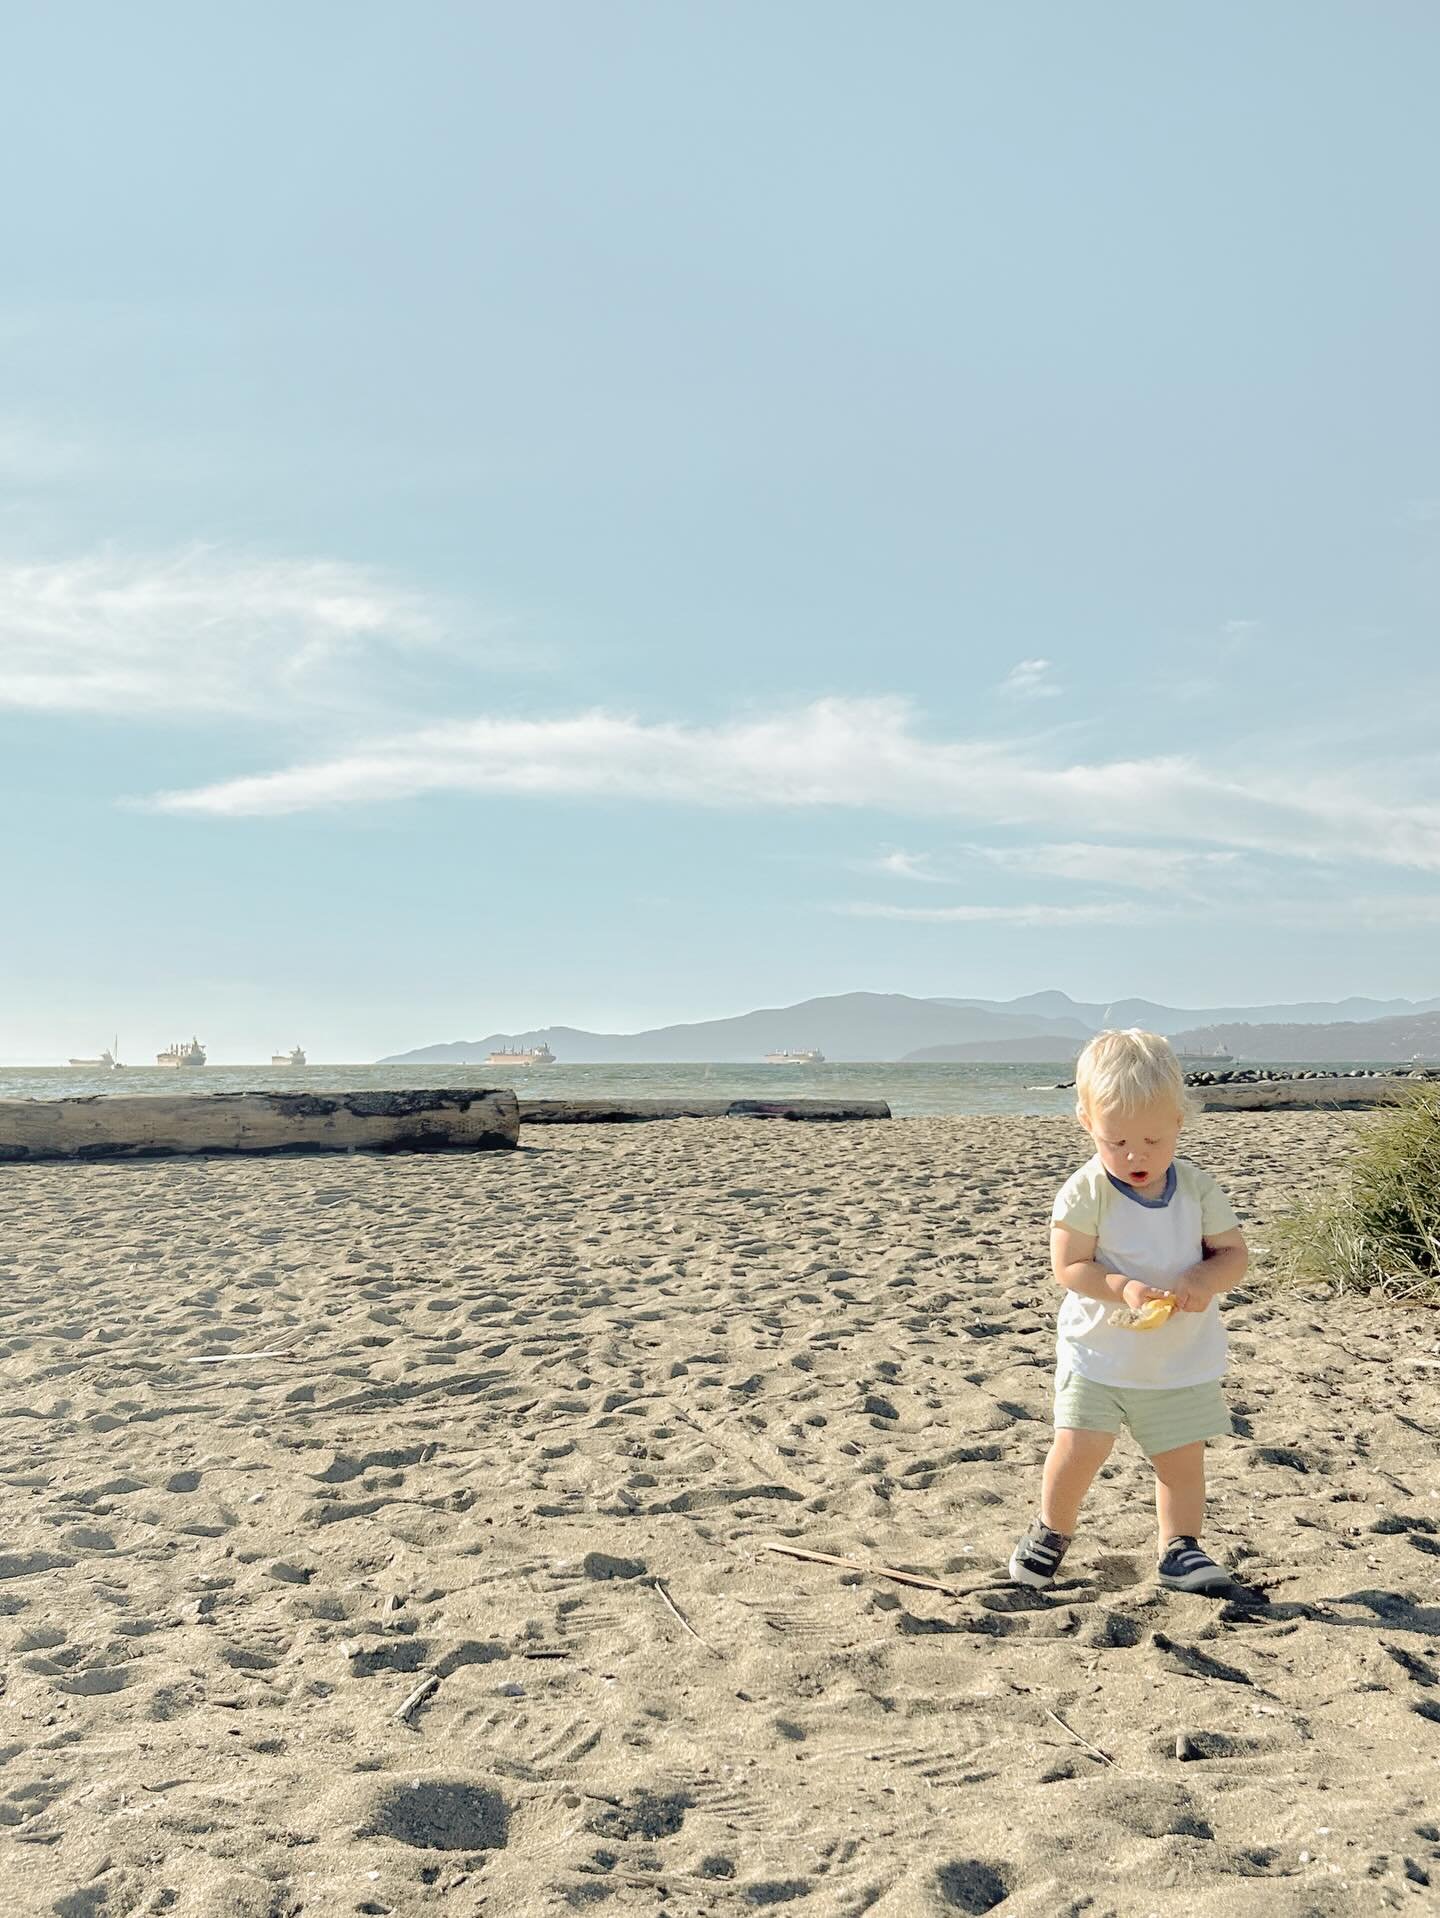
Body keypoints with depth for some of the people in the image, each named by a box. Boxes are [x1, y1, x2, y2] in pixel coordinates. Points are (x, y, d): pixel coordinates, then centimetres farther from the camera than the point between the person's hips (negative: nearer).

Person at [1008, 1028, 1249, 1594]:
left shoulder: (1196, 1188, -6)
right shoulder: (1085, 1191, -14)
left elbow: (1234, 1253, 0)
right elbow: (1069, 1266, -14)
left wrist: (1204, 1280, -21)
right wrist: (1122, 1288, -30)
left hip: (1184, 1358, 3)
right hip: (1099, 1352, -3)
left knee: (1183, 1457, 9)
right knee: (1079, 1447, -6)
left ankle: (1181, 1549, 29)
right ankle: (1051, 1528, 20)